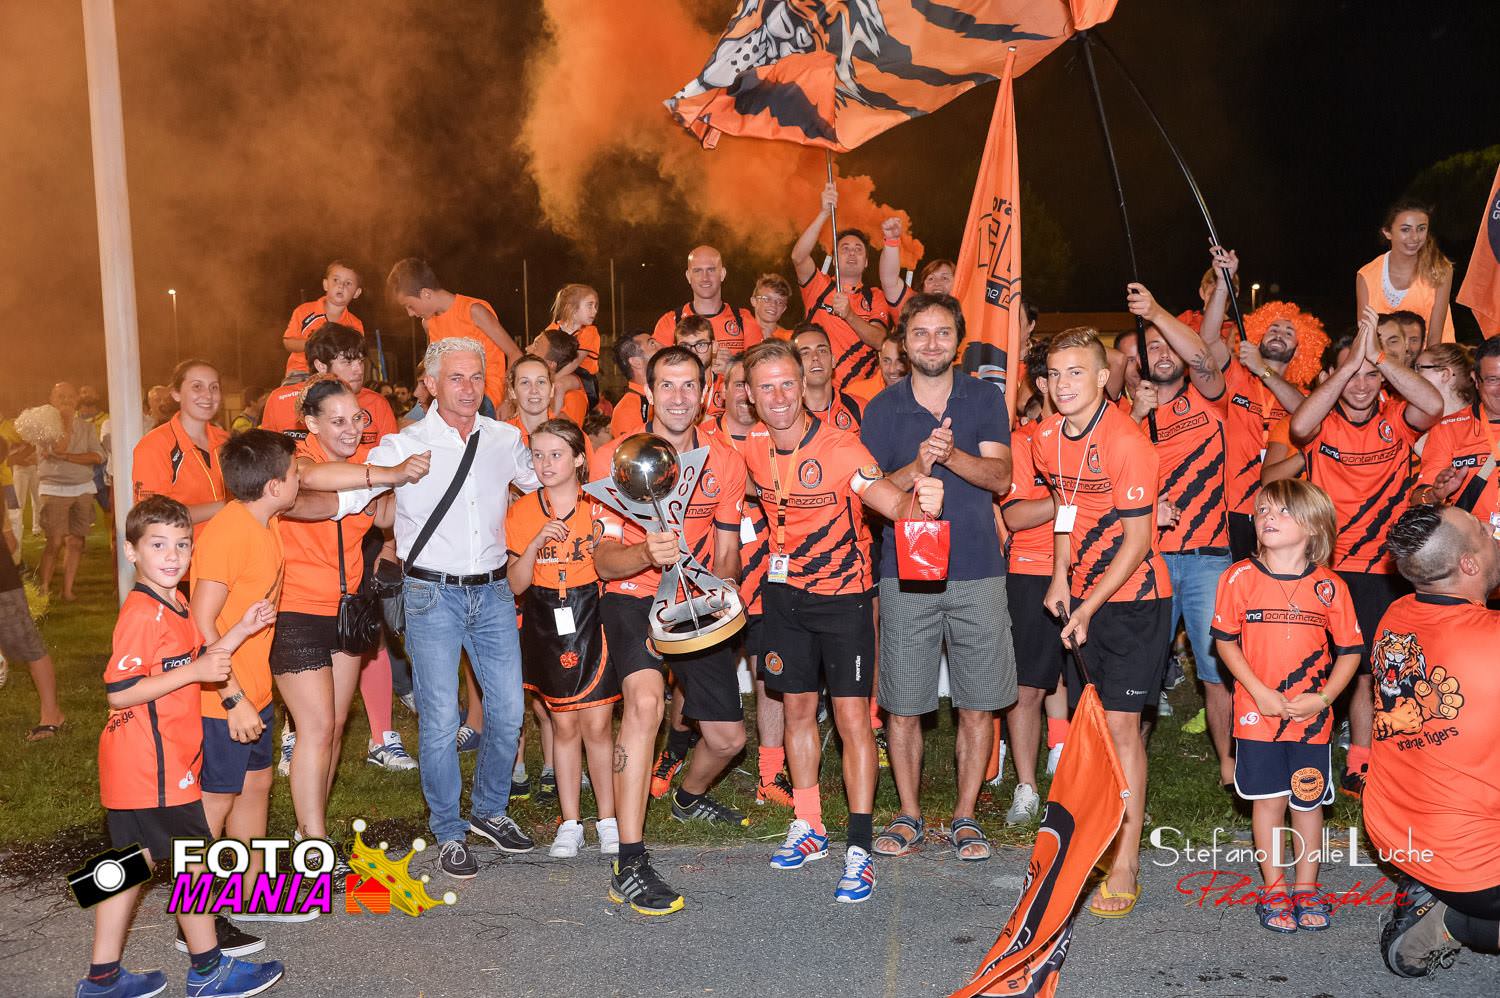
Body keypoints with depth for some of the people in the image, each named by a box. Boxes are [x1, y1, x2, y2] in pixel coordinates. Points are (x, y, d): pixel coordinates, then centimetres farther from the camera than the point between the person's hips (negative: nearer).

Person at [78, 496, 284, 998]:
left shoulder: (173, 604, 12)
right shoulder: (142, 612, -19)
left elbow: (195, 659, 21)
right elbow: (119, 692, -23)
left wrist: (241, 631, 9)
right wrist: (195, 672, -25)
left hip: (137, 763, 10)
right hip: (154, 763, -10)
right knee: (195, 858, 2)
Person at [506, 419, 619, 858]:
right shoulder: (522, 511, 1)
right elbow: (516, 583, -3)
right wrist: (536, 544, -18)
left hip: (593, 620, -1)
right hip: (546, 624, 1)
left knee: (598, 724, -2)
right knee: (564, 725, 7)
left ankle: (608, 820, 13)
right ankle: (570, 824, 18)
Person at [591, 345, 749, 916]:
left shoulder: (725, 462, -3)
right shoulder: (614, 458, -14)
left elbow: (726, 556, 5)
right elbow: (604, 561, -16)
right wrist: (647, 553, -38)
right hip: (631, 598, -4)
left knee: (728, 736, 8)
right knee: (645, 700, -32)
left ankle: (689, 797, 46)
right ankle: (630, 868, -28)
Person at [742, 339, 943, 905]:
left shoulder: (839, 448, -21)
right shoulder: (751, 449, -6)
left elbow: (894, 503, -33)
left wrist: (920, 502, -54)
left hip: (844, 596, -5)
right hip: (785, 593, 5)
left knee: (851, 715, -6)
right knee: (797, 709, 13)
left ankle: (859, 850, 0)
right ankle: (808, 828, 29)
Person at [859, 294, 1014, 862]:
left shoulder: (985, 398, 5)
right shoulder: (883, 408, 5)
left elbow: (1000, 477, -5)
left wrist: (951, 453, -24)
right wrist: (917, 466, -18)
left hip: (977, 571, 0)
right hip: (905, 574, 0)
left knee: (977, 705, 4)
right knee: (902, 705, 4)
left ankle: (965, 816, 20)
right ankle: (909, 815, 21)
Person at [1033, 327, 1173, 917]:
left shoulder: (1127, 443, -21)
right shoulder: (1047, 439, 0)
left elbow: (1137, 542, -17)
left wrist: (1089, 607, -17)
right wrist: (1060, 577, 7)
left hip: (1133, 597, -6)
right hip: (1080, 593, 7)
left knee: (1121, 724, -6)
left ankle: (1125, 868, 4)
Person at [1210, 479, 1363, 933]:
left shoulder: (1329, 586, -5)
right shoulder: (1240, 578, -6)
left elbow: (1349, 650, 2)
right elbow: (1225, 641, -1)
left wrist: (1323, 697, -9)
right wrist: (1260, 692, -9)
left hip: (1311, 717, 1)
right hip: (1257, 714, 0)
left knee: (1309, 801, 11)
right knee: (1268, 800, 8)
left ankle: (1306, 887, 28)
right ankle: (1274, 889, 23)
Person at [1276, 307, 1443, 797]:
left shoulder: (1396, 420, 1)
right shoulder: (1322, 423, -3)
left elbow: (1434, 404, -20)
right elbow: (1299, 428, -27)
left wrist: (1378, 356, -25)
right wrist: (1351, 361, -27)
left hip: (1386, 571, 1)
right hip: (1327, 570, -1)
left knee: (1368, 673, 8)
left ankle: (1358, 770, 21)